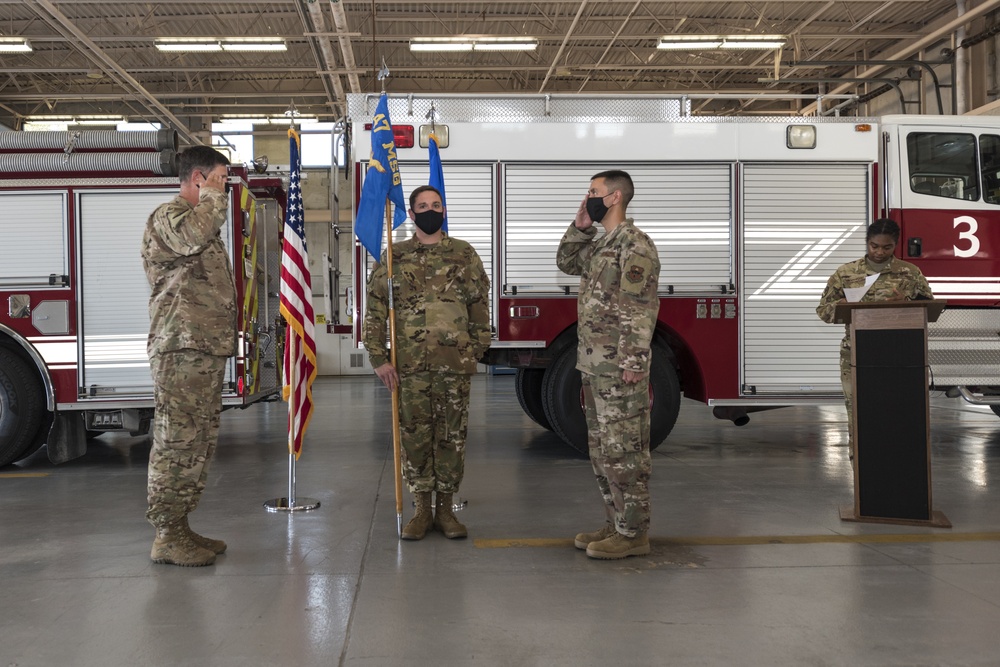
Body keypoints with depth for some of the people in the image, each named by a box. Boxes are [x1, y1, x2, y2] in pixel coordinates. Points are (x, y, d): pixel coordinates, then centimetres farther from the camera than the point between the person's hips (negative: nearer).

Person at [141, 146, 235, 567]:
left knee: (200, 444, 12)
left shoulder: (202, 221, 24)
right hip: (181, 351, -10)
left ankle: (180, 527, 19)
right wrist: (211, 197, -16)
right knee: (177, 442, -7)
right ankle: (167, 537, -2)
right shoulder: (169, 216, -7)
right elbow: (192, 235, -31)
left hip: (207, 351, 10)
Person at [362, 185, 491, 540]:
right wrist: (378, 358, -4)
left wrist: (476, 349, 1)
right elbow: (375, 308, 3)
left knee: (451, 435, 5)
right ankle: (421, 509, 15)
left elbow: (479, 304, 8)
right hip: (409, 364, 0)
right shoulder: (394, 256, 6)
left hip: (455, 362, 0)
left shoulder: (465, 254, 7)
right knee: (415, 435, 4)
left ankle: (445, 508, 15)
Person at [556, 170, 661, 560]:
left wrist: (633, 363, -22)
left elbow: (641, 309, -18)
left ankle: (633, 534, 3)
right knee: (602, 450, 14)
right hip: (594, 366, 10)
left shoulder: (635, 245, -14)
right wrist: (580, 227, 13)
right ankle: (616, 523, 23)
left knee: (624, 451, -4)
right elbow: (566, 263, 29)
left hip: (620, 367, -10)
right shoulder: (601, 243, 15)